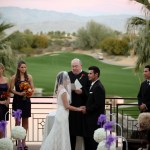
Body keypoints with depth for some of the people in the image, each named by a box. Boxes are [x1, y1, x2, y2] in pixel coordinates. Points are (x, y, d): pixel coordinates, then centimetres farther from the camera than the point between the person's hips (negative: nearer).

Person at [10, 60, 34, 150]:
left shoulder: (29, 77, 4)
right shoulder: (14, 77, -3)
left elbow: (32, 88, 7)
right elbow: (11, 89, -4)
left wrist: (30, 92, -13)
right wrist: (19, 93, -16)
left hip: (26, 101, 2)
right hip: (17, 101, -2)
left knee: (25, 121, 6)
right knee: (18, 121, 0)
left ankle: (23, 141, 15)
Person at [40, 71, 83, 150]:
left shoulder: (60, 89, 9)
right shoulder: (63, 91, -19)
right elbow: (66, 106, -18)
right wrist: (78, 109, -12)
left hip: (60, 114, 9)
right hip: (63, 114, -9)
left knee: (58, 135, 15)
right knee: (62, 135, 0)